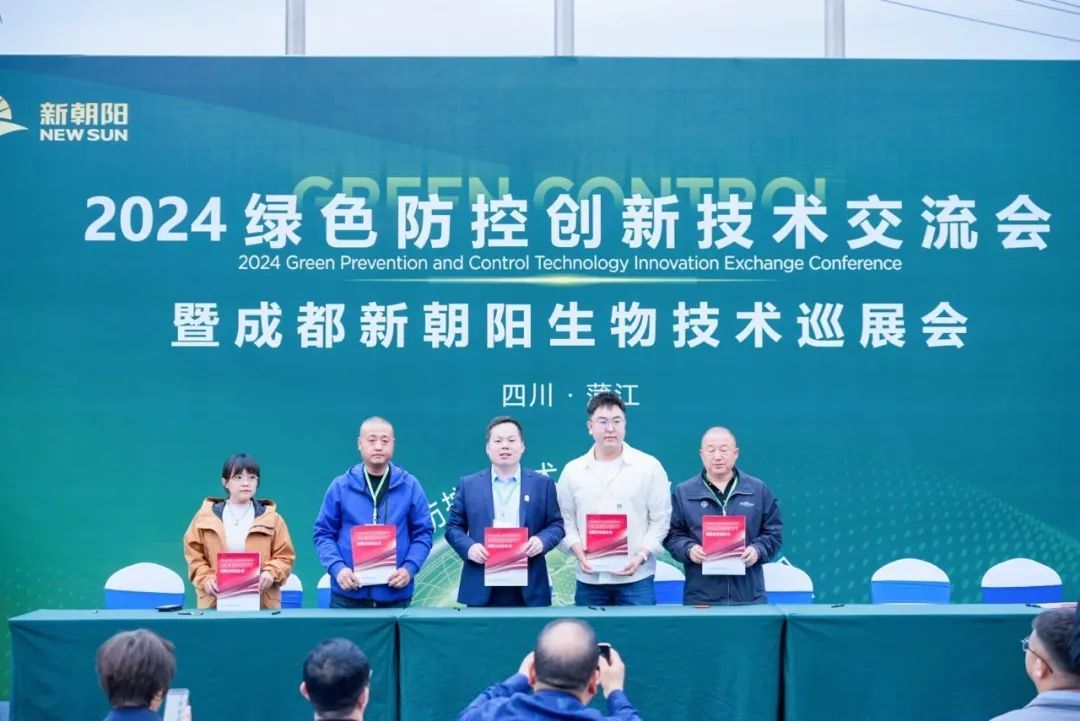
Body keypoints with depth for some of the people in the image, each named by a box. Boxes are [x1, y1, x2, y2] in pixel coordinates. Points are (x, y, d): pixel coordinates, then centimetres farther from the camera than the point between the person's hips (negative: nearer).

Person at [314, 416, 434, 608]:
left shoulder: (410, 486, 4)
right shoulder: (340, 486, 3)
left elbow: (423, 533, 6)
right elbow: (324, 534, 5)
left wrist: (409, 568, -10)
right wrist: (337, 568, -12)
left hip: (395, 595, 0)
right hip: (348, 594, 0)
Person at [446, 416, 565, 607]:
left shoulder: (542, 484, 9)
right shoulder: (468, 484, 9)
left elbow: (556, 524, 8)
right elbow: (453, 526, 9)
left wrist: (542, 540, -12)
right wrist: (469, 547, -10)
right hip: (481, 588, 0)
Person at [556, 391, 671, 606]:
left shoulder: (649, 467, 2)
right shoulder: (573, 471, 9)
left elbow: (660, 521, 1)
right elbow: (566, 521, 9)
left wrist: (641, 555, -11)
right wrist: (578, 550, -8)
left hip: (636, 578, -2)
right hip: (589, 578, 2)